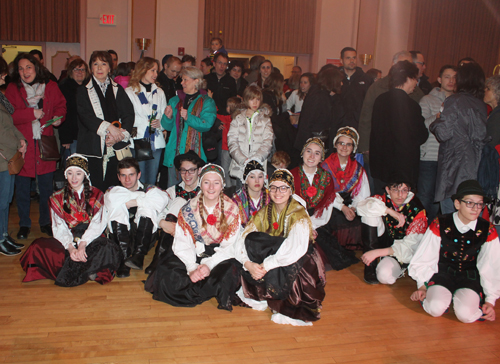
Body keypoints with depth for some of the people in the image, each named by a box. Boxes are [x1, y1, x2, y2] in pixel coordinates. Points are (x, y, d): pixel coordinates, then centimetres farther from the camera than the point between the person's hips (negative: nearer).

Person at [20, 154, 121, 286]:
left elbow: (97, 224, -3)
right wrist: (70, 247, -18)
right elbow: (60, 228, 1)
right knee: (38, 248, -29)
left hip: (90, 240, -2)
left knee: (108, 249, -36)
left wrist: (82, 244, -20)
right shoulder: (57, 198, 12)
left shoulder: (96, 195, 8)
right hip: (67, 242, 2)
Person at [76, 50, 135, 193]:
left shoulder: (118, 90, 15)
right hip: (93, 148, -2)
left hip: (117, 148, 2)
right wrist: (108, 127, -19)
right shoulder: (83, 91, 9)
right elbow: (85, 116, -6)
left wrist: (119, 134, -13)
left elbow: (129, 114, 4)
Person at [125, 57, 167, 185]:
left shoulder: (159, 92, 16)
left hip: (156, 143, 4)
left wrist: (160, 123, -5)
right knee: (139, 182, -5)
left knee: (151, 181, 6)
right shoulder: (130, 92, 2)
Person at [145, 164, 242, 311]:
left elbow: (229, 246, -8)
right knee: (167, 274, -23)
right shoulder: (189, 209, -3)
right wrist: (192, 268, -24)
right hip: (194, 255, 1)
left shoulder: (232, 209, -4)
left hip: (221, 257, -1)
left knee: (226, 275, -33)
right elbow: (183, 243, -7)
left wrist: (210, 264, -24)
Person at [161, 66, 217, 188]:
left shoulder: (206, 102, 5)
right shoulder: (174, 101, 18)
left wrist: (189, 118, -23)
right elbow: (167, 126, 15)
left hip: (194, 153, -4)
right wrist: (168, 117, -6)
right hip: (175, 152, 4)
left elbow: (207, 125, -10)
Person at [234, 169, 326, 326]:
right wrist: (248, 263, -27)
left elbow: (296, 249, -33)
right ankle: (261, 295, 1)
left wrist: (266, 265, -31)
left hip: (297, 266, -5)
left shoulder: (299, 214, -15)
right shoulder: (264, 213, 2)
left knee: (273, 275, -35)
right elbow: (241, 241, -8)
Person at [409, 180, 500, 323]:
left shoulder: (487, 231, -6)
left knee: (466, 314, -28)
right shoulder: (440, 226, -10)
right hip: (442, 272, 0)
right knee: (435, 308, -29)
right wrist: (422, 286, -9)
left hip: (470, 276, 1)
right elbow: (424, 259, -3)